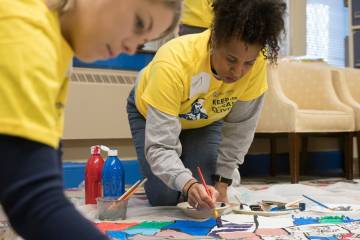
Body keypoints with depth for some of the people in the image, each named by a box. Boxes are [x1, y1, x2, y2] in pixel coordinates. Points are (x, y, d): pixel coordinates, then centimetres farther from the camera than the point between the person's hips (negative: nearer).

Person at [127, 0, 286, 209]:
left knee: (205, 198, -13)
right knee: (165, 199, -14)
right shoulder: (173, 64, -43)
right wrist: (189, 184, -60)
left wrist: (222, 182, -16)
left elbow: (240, 127, -18)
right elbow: (159, 147, -43)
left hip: (206, 118, 2)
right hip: (151, 113, -2)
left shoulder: (257, 62, -33)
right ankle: (156, 179, 19)